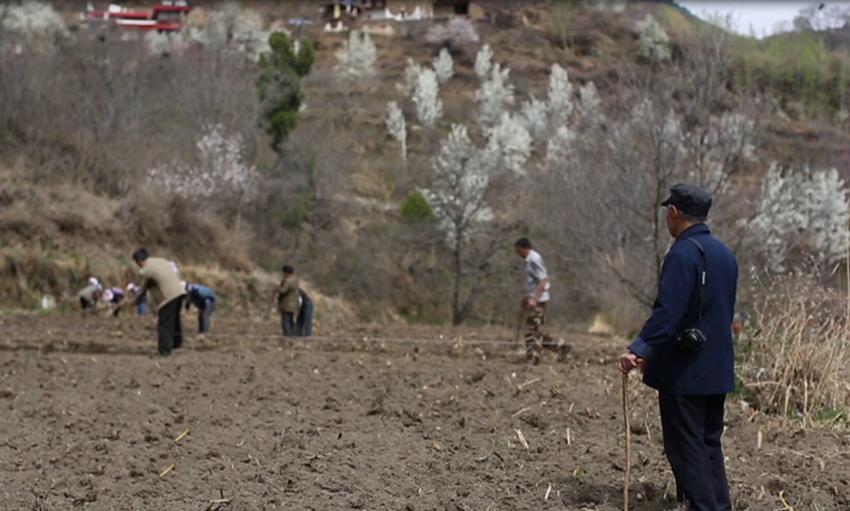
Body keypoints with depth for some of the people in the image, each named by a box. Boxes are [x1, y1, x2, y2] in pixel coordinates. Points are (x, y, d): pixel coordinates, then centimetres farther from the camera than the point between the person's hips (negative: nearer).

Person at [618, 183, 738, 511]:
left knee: (686, 448, -2)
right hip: (717, 369, 9)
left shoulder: (683, 254, -17)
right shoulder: (724, 253, 11)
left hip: (684, 370, -9)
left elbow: (667, 312, -26)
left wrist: (640, 349, -29)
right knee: (710, 443, 16)